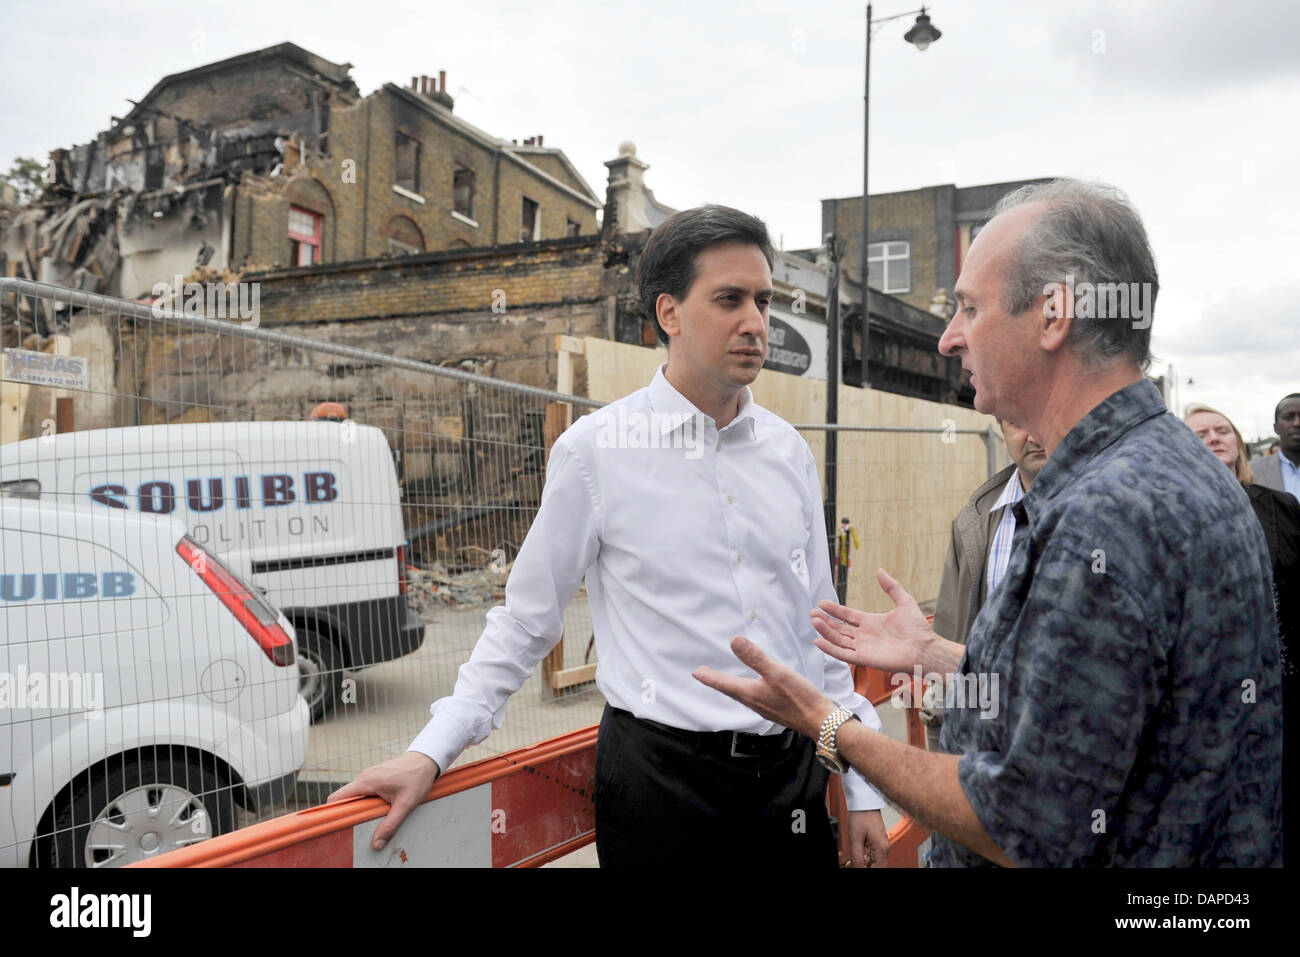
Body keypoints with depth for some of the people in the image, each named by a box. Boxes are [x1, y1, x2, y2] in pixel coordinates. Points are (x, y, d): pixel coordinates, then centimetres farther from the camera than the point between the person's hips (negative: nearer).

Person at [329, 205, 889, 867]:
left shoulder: (789, 452, 4)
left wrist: (862, 790, 9)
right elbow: (525, 621, -2)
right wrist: (431, 751, -7)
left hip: (792, 778, 5)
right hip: (660, 780, -4)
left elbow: (820, 628, 9)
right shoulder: (597, 450, -9)